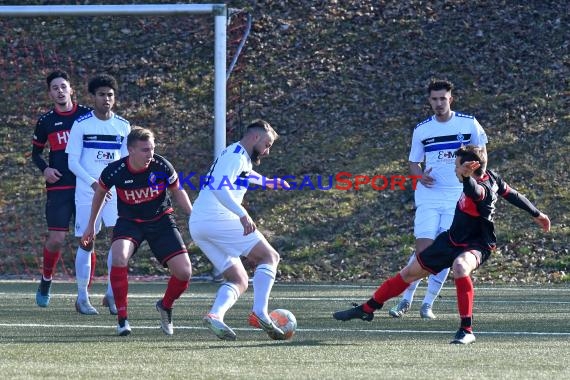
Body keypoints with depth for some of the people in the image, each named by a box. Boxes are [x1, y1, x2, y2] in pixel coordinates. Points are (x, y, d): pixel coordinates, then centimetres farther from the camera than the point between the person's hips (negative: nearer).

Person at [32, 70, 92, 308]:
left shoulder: (87, 115, 4)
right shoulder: (46, 121, 7)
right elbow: (36, 152, 17)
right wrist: (44, 169, -3)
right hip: (58, 188, 0)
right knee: (56, 239, -7)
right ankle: (45, 283, 17)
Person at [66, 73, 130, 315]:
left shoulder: (123, 126, 7)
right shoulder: (81, 125, -3)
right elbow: (73, 161, -6)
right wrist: (93, 183, -19)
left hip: (115, 193, 2)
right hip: (86, 193, -2)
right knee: (86, 244, 1)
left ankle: (112, 294, -3)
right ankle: (82, 297, 13)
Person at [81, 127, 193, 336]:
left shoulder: (162, 166, -18)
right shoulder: (114, 171, -19)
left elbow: (177, 190, 3)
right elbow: (100, 191, 4)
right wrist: (91, 225, 13)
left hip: (161, 220, 1)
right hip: (129, 222, -1)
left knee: (184, 272, -11)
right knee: (119, 258, -32)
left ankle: (166, 306, 23)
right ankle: (122, 318, -17)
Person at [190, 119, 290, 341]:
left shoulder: (238, 156, 26)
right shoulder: (236, 155, -6)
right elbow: (219, 187, -22)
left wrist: (268, 182, 58)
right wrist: (242, 214, -31)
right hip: (217, 219, -10)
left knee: (239, 280, 9)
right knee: (269, 256, -5)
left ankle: (215, 315, -16)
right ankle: (259, 313, -21)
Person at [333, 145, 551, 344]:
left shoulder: (481, 190, -32)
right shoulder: (490, 177, -7)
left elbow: (474, 191, -58)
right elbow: (512, 194, 7)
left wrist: (466, 176, -81)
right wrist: (536, 214, 20)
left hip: (475, 246, -9)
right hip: (452, 239, 9)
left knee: (460, 266, -42)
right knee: (410, 273, 14)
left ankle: (466, 330, -34)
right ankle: (367, 309, 31)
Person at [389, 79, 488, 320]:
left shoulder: (469, 124, 1)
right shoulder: (422, 130, 5)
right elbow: (414, 163, 12)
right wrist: (421, 175, -10)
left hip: (458, 198, 0)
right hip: (428, 197, 0)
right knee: (423, 249, -11)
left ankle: (428, 304, 7)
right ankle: (406, 300, 2)